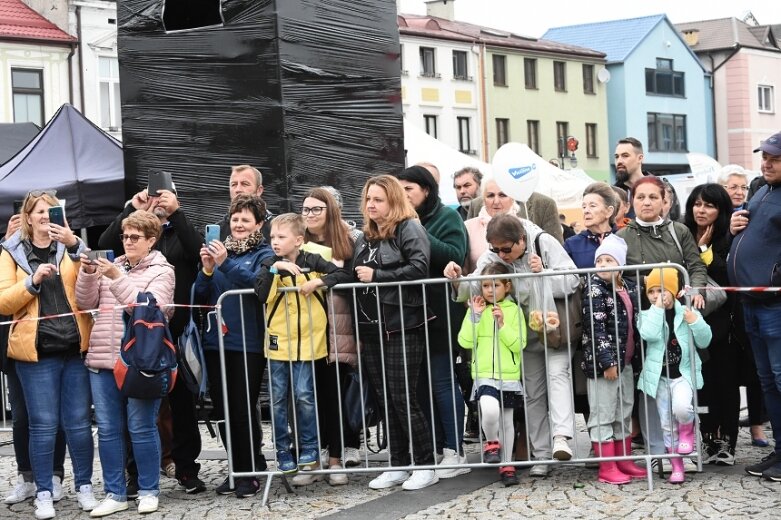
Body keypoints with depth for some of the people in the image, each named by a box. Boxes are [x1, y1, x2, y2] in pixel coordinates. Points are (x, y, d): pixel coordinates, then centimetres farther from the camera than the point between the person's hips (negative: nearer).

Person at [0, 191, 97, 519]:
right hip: (36, 350, -1)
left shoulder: (70, 246, 9)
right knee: (43, 424, 0)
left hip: (75, 345, 1)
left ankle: (84, 486, 16)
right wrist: (33, 280, -15)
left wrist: (75, 246, -20)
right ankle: (44, 494, 8)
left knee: (78, 421, 5)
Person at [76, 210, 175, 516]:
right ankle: (115, 493, 13)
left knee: (141, 428, -2)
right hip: (103, 360, 5)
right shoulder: (111, 266, 15)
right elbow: (86, 304, 13)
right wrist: (88, 274, -4)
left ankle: (148, 491, 11)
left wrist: (117, 279, -18)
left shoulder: (161, 272, 1)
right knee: (108, 429, 6)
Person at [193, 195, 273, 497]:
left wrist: (226, 264, -27)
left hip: (247, 344, -5)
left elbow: (257, 284, -18)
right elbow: (200, 296, 8)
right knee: (222, 411, 8)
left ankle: (250, 472, 9)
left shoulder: (263, 254, 1)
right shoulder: (221, 249, 13)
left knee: (243, 410, -3)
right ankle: (236, 469, 19)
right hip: (216, 341, 5)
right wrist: (207, 270, -9)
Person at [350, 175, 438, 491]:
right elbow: (356, 276, 23)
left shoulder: (409, 229, -4)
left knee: (402, 398, -7)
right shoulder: (365, 238, 19)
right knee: (385, 399, 9)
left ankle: (426, 466, 2)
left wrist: (376, 276, -15)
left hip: (402, 327, -7)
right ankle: (398, 465, 16)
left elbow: (419, 268, -18)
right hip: (371, 328, 7)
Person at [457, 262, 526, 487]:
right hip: (484, 375, -1)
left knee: (507, 420, 7)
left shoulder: (514, 310, 3)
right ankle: (492, 443, 3)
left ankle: (506, 466, 18)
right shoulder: (477, 309, 6)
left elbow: (519, 344, -5)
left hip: (509, 375, 1)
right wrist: (474, 316, -11)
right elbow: (465, 341, -3)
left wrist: (502, 324, -14)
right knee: (490, 409, -25)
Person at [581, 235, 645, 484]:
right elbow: (596, 328, -17)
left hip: (625, 362, 8)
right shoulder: (594, 288, -10)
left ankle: (624, 461, 24)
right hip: (602, 362, -7)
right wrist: (607, 361, -22)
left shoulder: (629, 288, 10)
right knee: (603, 415, -2)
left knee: (624, 413, 14)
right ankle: (607, 468, 1)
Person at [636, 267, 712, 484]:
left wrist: (695, 322, -17)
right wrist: (658, 308, -17)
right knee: (667, 424, 4)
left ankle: (687, 432, 5)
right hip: (660, 376, 1)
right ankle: (677, 467, 15)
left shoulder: (687, 312, 2)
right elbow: (649, 334, -20)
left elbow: (704, 342, 0)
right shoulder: (647, 315, 2)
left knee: (681, 408, -29)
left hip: (683, 373, -1)